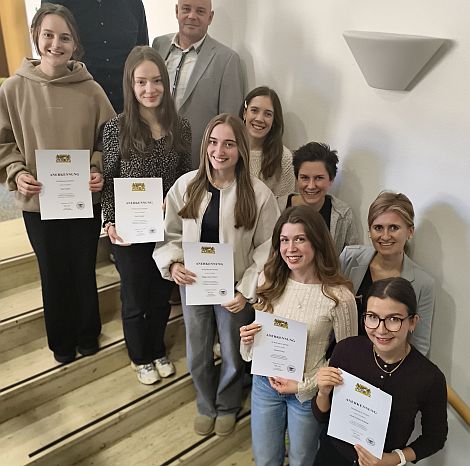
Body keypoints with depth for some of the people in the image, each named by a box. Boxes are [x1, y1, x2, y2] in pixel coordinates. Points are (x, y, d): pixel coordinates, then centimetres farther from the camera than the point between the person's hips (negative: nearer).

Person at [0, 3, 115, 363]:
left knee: (84, 270, 15)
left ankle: (88, 335, 40)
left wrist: (98, 171, -14)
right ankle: (62, 342, 38)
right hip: (38, 202, 0)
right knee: (54, 274, 15)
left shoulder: (90, 90, -7)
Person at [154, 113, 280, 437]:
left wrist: (246, 291, -15)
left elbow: (267, 249, -11)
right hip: (193, 284, 2)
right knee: (197, 356, 19)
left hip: (234, 289, -2)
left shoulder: (259, 194, -16)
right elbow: (170, 233, 2)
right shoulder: (186, 185, -8)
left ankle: (228, 407, 51)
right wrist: (172, 263, -16)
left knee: (233, 355, 19)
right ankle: (206, 405, 50)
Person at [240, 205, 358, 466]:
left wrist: (305, 385, -14)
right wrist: (248, 340, -15)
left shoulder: (339, 297, -22)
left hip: (307, 392, -3)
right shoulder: (271, 283, -8)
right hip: (265, 384, 3)